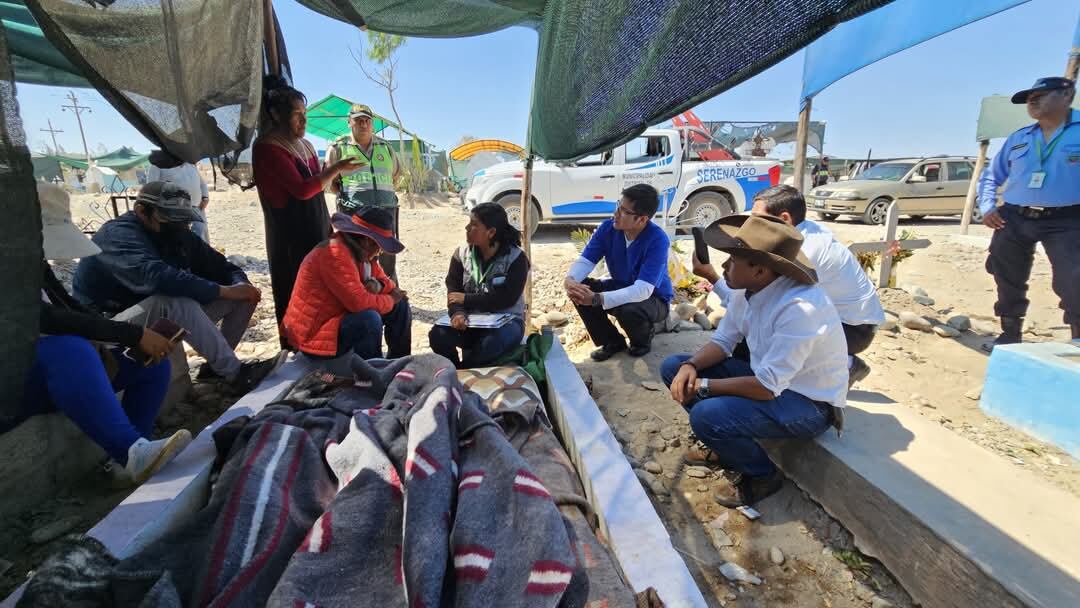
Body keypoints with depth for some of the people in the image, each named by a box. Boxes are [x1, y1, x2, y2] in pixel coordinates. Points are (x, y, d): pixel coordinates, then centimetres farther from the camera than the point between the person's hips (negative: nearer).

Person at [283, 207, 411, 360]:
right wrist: (390, 300, -15)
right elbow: (359, 302, -33)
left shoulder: (362, 252, 2)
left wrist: (378, 286, -17)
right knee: (369, 319, -34)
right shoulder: (335, 255, -27)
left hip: (341, 314, 10)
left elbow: (385, 281, 8)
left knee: (400, 305, 6)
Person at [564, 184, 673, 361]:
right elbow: (585, 260, -13)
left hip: (654, 298, -5)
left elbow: (642, 290, -39)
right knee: (579, 289, -18)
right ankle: (612, 341, 4)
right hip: (621, 288, 5)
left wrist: (596, 299, -49)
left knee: (629, 311, -38)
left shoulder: (657, 240, -31)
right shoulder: (608, 228, -15)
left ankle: (643, 339, 2)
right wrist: (570, 280, -39)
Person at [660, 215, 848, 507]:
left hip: (809, 403, -8)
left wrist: (703, 385, -22)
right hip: (767, 376, 8)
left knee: (706, 416, -30)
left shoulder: (799, 308, -32)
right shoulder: (747, 289, -8)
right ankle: (726, 448, 16)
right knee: (673, 367, -1)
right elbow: (722, 341, 3)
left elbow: (766, 388, -31)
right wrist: (690, 366, -16)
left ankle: (762, 475, 3)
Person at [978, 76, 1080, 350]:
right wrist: (987, 206, 5)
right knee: (1009, 283, 11)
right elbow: (990, 176, 21)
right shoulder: (1018, 138, 13)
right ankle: (1010, 334, 26)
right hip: (1013, 220, 5)